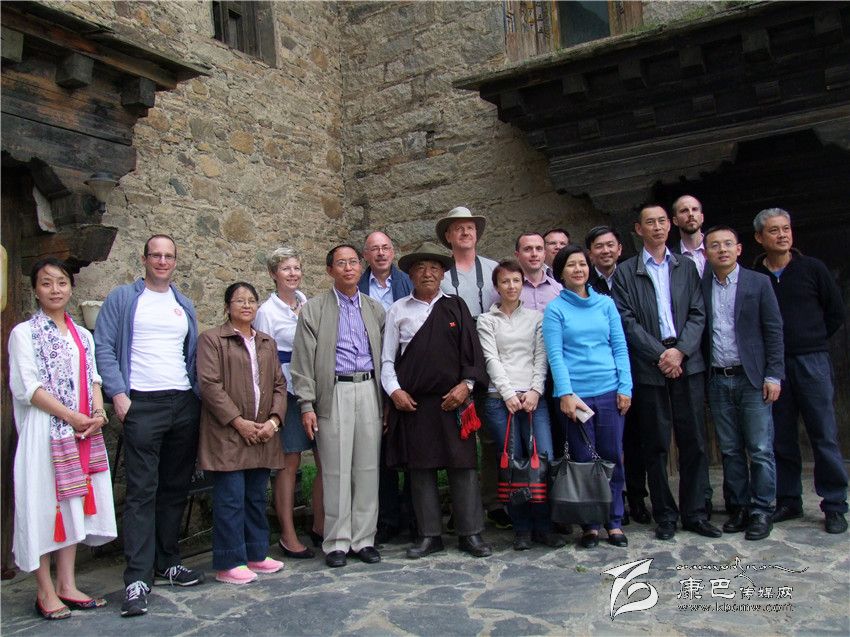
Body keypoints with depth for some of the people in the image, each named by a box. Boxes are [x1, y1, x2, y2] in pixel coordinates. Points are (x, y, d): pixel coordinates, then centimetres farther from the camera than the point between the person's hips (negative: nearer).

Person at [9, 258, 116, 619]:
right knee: (43, 503, -1)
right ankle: (45, 591, 9)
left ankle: (66, 585, 18)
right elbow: (28, 388, -10)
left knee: (74, 503, 8)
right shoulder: (24, 333, -3)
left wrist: (98, 411, -6)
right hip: (44, 430, -5)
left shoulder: (82, 335, 14)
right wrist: (71, 417, -16)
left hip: (84, 432, 6)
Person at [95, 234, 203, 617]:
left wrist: (199, 393, 8)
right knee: (142, 491, -7)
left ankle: (167, 563, 22)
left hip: (184, 403, 5)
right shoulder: (123, 299, 3)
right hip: (142, 403, -5)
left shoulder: (184, 306, 17)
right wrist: (118, 393, -13)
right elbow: (104, 347, -4)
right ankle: (137, 579, -4)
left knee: (176, 488, 10)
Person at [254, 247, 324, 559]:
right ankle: (288, 536, 14)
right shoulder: (267, 311, -4)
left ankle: (320, 527, 22)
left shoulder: (309, 305, 11)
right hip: (287, 392, -5)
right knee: (290, 463, 2)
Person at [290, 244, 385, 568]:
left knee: (368, 467, 5)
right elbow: (303, 361, -1)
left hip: (369, 390, 3)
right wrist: (307, 405, -7)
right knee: (336, 470, 0)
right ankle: (337, 542, 11)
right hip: (334, 393, -3)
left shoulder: (375, 308, 14)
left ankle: (363, 538, 16)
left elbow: (383, 355, 15)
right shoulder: (314, 309, 4)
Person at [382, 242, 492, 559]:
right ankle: (429, 535, 17)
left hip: (453, 400, 0)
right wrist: (394, 390, -5)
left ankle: (470, 533, 12)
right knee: (420, 469, 6)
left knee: (463, 467, 1)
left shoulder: (456, 307, 9)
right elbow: (387, 358, 7)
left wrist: (466, 384, -6)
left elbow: (472, 351, 6)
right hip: (412, 403, 0)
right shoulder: (398, 310, 7)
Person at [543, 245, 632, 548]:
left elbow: (620, 347, 9)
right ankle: (590, 524, 16)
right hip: (575, 394, -2)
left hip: (609, 392, 3)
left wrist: (625, 387, 0)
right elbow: (555, 355, -5)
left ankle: (614, 522, 20)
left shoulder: (606, 303, 10)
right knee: (583, 460, 4)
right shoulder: (555, 309, 2)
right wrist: (566, 394, -14)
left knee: (612, 458, 7)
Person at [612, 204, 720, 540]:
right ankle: (665, 515, 14)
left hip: (687, 363, 2)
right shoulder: (625, 272, 5)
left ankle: (694, 513, 15)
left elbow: (698, 314, 6)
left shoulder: (686, 267, 13)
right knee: (656, 445, 4)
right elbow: (627, 321, -3)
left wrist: (680, 351, -9)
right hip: (648, 367, -2)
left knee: (693, 441, 4)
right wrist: (660, 354, -11)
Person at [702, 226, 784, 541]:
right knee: (730, 451, 9)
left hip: (751, 378, -2)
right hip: (718, 381, 2)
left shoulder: (758, 282, 2)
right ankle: (739, 508, 19)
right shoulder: (700, 286, 6)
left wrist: (773, 375, -6)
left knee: (760, 450, -1)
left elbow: (773, 331, 0)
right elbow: (697, 330, 5)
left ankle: (761, 511, 10)